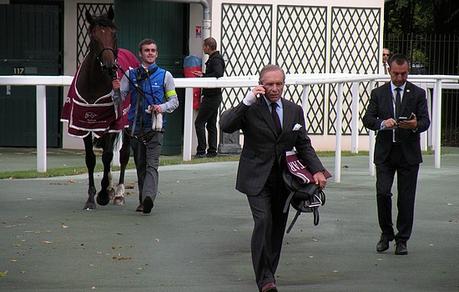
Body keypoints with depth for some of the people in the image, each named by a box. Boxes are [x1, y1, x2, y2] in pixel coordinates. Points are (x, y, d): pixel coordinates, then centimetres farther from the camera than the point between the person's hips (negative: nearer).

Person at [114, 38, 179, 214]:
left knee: (152, 164, -17)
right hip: (136, 126, 3)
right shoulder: (131, 75, 9)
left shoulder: (165, 75, 5)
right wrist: (116, 90, -15)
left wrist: (162, 107, -12)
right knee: (140, 165, 9)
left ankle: (148, 197, -32)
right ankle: (143, 201, 18)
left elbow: (174, 101, 8)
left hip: (155, 127, -3)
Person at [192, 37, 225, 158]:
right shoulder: (215, 58, 15)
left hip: (211, 97, -11)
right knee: (211, 124, 13)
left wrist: (203, 76, -21)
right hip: (214, 96, 11)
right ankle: (212, 151, 14)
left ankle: (201, 151, -8)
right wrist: (203, 74, 9)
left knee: (199, 122, -7)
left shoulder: (216, 59, -16)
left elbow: (218, 74, -31)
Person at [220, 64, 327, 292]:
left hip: (283, 178, 5)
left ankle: (269, 273, 23)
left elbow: (304, 144, 12)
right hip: (257, 178, -5)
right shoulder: (250, 109, -5)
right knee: (263, 222, -18)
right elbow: (225, 126, -20)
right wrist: (246, 102, -28)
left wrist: (317, 170, -2)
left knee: (278, 227, 9)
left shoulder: (294, 111, 8)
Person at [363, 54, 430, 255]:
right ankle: (386, 234, 11)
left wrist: (416, 125, -25)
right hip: (385, 152, 1)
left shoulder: (418, 94, 5)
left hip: (408, 153, -1)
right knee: (382, 193, -9)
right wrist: (382, 123, -19)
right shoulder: (378, 93, 8)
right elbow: (367, 119, 2)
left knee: (406, 198, 1)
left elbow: (425, 121, -2)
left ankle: (402, 240, 11)